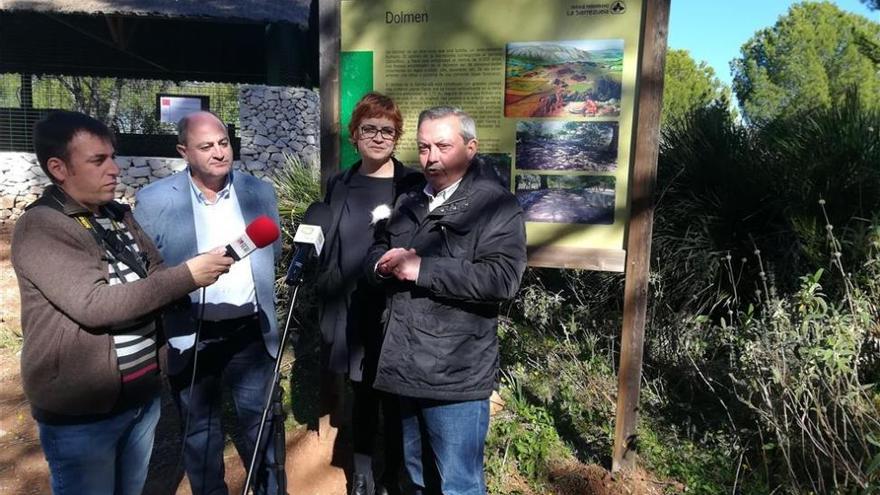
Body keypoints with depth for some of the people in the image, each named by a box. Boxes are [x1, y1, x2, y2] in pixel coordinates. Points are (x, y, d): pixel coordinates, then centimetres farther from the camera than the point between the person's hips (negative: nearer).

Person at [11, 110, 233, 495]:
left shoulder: (120, 216, 9)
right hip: (80, 409, -6)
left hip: (143, 393, 7)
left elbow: (154, 279, 9)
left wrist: (201, 270, -11)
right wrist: (186, 276, -26)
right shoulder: (40, 227, -15)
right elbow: (94, 303, -25)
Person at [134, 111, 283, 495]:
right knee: (199, 431, 17)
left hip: (250, 332, 2)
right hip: (191, 338, -1)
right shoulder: (154, 201, -7)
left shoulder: (259, 192, 1)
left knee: (261, 423, 16)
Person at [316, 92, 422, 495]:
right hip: (352, 311, 3)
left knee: (394, 395, 7)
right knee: (362, 393, 16)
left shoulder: (413, 184, -3)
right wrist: (326, 304, 9)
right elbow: (327, 249, 12)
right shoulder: (339, 185, 7)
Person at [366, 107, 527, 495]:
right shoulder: (409, 201, 13)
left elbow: (502, 278, -22)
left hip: (455, 376, -7)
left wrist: (420, 268, -20)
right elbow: (374, 254, 17)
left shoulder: (495, 204, -10)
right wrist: (385, 263, -8)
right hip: (403, 368, 7)